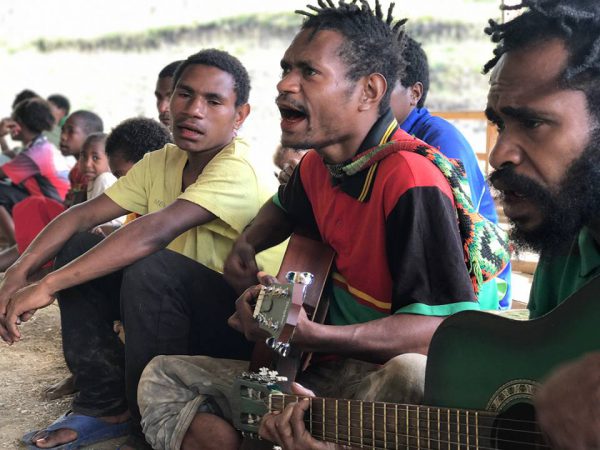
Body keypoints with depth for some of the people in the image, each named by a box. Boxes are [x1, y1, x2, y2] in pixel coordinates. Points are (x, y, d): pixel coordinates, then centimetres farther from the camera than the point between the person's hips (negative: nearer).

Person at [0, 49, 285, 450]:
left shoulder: (237, 169, -22)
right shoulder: (162, 163, 4)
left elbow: (156, 230, -36)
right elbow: (84, 214, -1)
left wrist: (47, 286, -36)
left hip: (246, 323, -8)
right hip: (182, 307, 8)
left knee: (150, 267, -32)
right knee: (78, 246, -2)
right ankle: (106, 405, 2)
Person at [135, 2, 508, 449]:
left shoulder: (412, 180, -20)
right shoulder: (319, 164, 6)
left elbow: (449, 327, -27)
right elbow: (286, 206, 33)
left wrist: (309, 336, -33)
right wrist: (246, 244, 11)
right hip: (321, 374, 8)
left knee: (415, 376, -43)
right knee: (162, 377, 1)